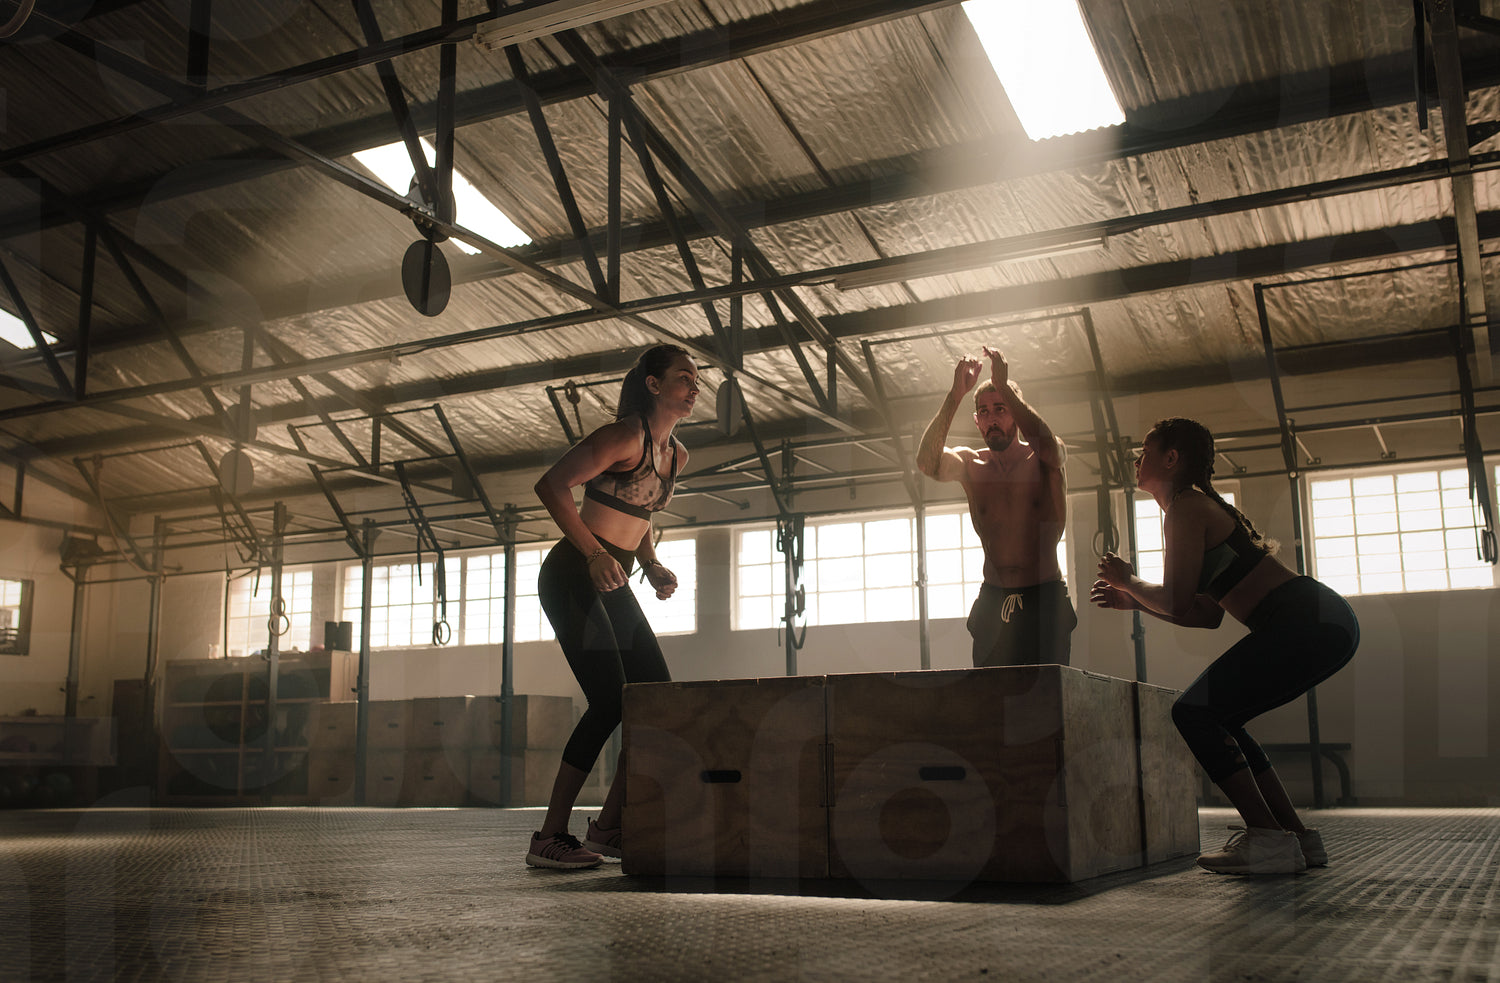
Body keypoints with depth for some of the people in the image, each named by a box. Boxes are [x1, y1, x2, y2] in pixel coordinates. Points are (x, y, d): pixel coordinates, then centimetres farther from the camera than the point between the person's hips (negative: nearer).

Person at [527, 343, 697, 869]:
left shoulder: (676, 454, 13)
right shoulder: (625, 435, -14)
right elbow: (552, 485, -17)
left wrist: (653, 566, 8)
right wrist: (595, 554, -23)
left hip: (613, 585, 9)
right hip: (572, 575, -9)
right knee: (610, 701, -16)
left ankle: (607, 828, 9)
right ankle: (550, 837, -8)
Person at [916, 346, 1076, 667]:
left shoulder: (1041, 460, 2)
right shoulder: (971, 464, 7)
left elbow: (1047, 446, -23)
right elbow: (927, 463, -14)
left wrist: (1003, 387, -28)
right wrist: (956, 394, -24)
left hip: (1045, 602, -2)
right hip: (992, 602, 2)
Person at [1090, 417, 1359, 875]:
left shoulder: (1185, 508, -7)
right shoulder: (1201, 505, 23)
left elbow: (1177, 603, -14)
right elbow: (1207, 613, 23)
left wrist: (1128, 580, 4)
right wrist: (1134, 601, 21)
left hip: (1308, 622, -10)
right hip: (1323, 623, 10)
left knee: (1194, 712, -8)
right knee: (1218, 719, 16)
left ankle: (1268, 839, -11)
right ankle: (1298, 837, 16)